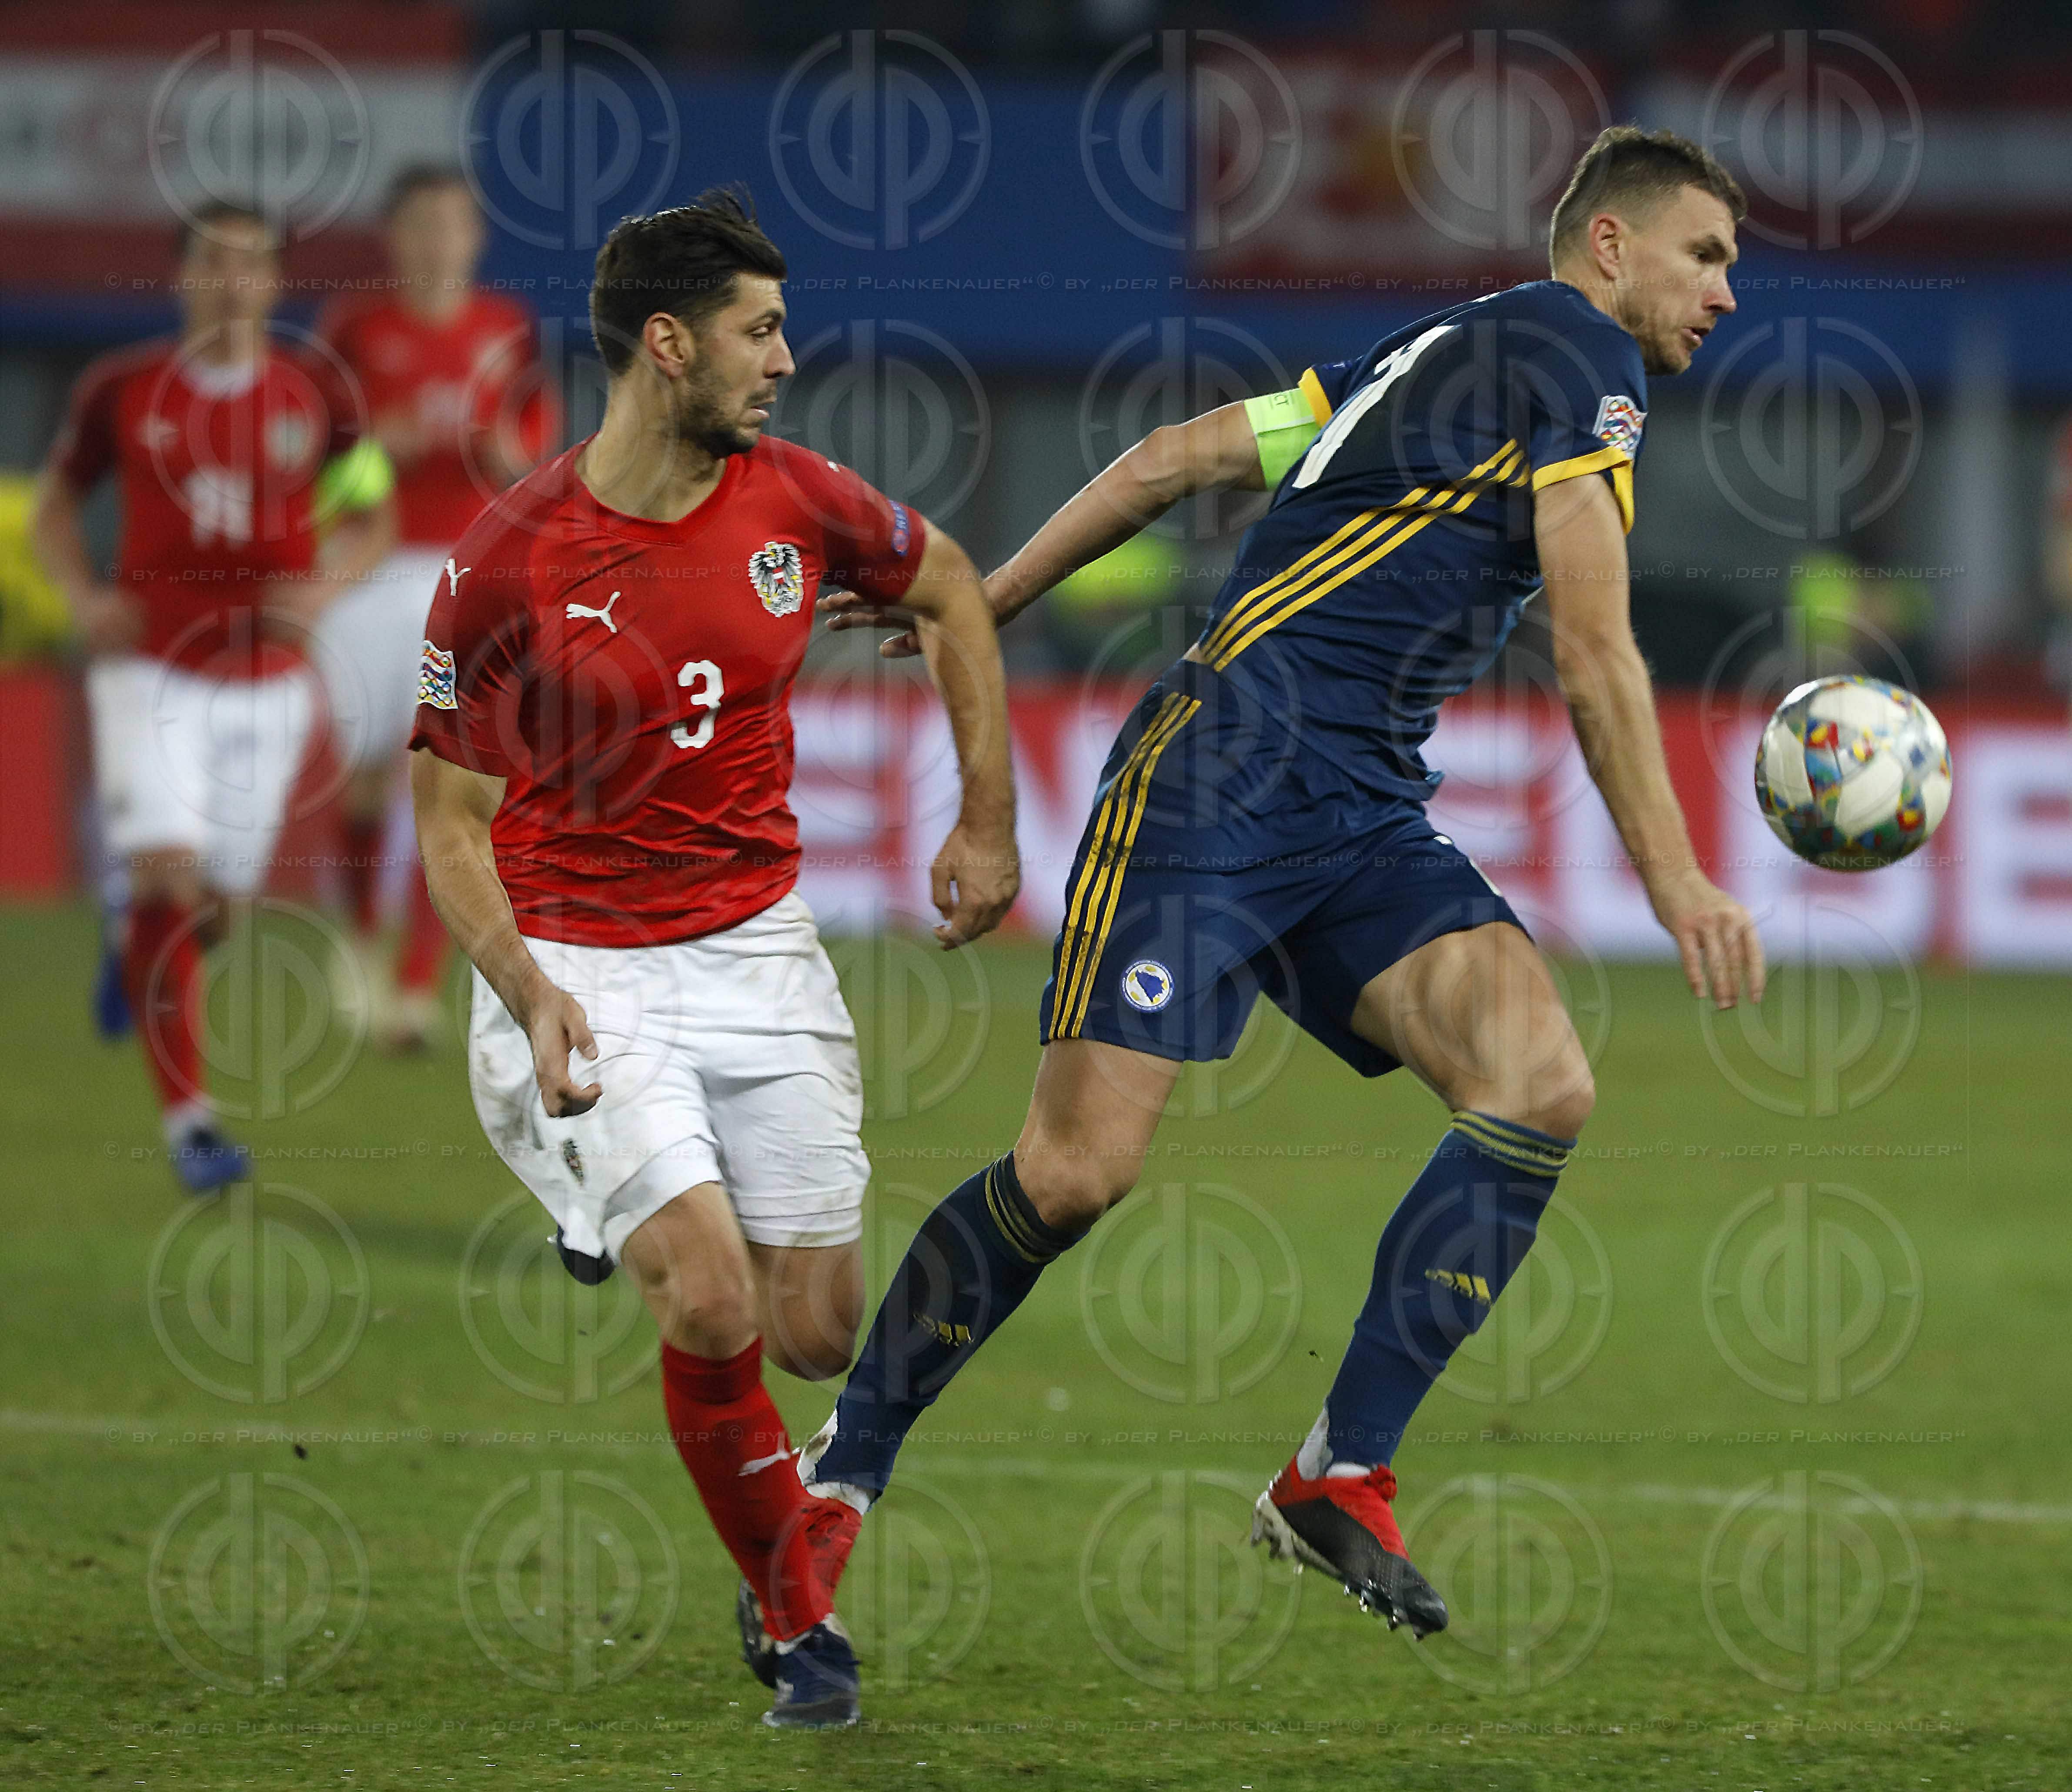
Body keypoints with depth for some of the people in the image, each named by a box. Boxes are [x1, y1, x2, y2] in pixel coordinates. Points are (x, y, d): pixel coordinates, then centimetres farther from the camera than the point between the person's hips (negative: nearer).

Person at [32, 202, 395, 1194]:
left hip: (268, 676, 2)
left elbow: (374, 518, 6)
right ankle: (185, 1114, -13)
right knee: (169, 878, -17)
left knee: (218, 904, 11)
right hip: (150, 671, -2)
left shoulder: (319, 392, -2)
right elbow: (56, 503, 10)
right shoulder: (121, 388, -4)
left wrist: (328, 582, -14)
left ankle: (136, 947, 49)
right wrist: (84, 594, -8)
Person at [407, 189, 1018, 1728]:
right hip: (585, 967, -4)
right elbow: (453, 819, -7)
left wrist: (989, 821, 14)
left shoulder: (794, 501, -4)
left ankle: (644, 1233, 36)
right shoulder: (512, 560, -14)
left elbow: (952, 590, 17)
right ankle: (795, 1612, 2)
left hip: (759, 951, 4)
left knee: (818, 1335, 1)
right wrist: (528, 993, -22)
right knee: (714, 1303, -21)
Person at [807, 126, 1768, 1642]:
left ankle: (1342, 1476, -7)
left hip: (1364, 823, 9)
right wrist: (1677, 882, -13)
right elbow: (1594, 651, -12)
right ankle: (841, 1474, 6)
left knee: (1541, 1087, -12)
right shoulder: (1578, 354, -4)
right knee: (1080, 1168, -11)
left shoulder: (1447, 353, 23)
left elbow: (1176, 458, 20)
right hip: (1228, 766, -9)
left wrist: (986, 600, 22)